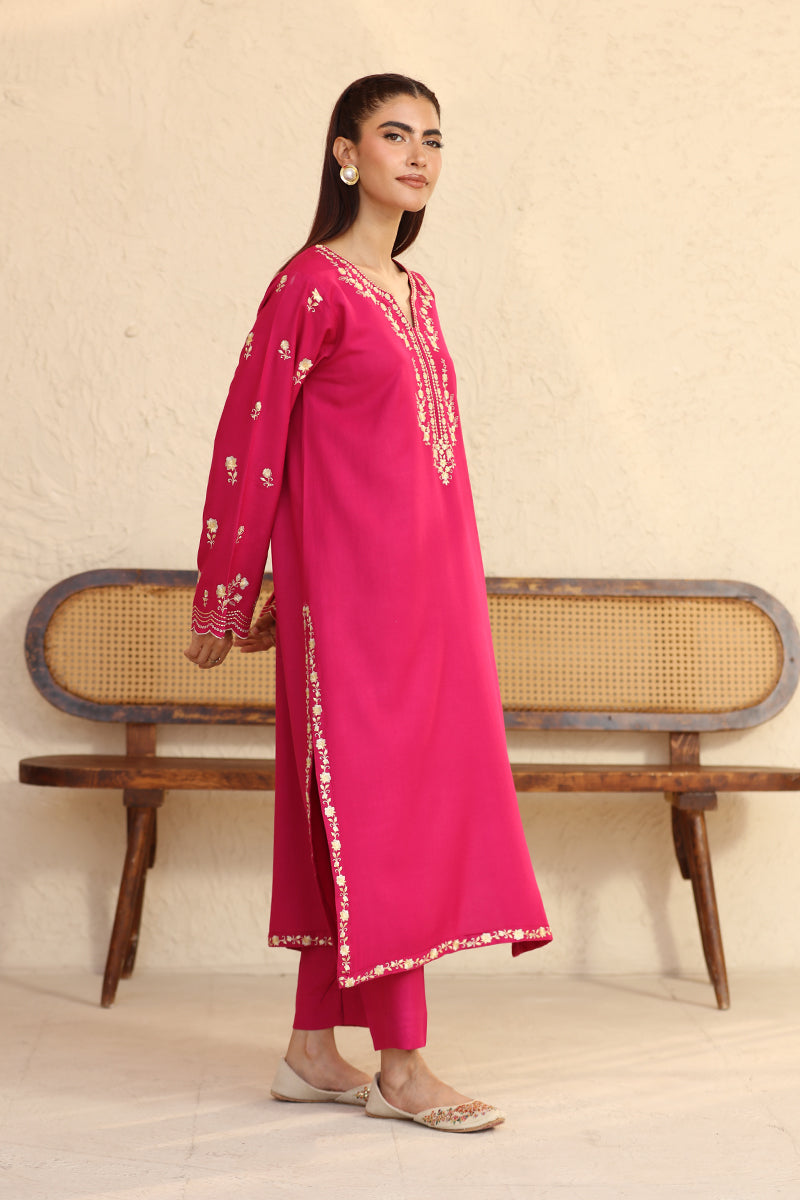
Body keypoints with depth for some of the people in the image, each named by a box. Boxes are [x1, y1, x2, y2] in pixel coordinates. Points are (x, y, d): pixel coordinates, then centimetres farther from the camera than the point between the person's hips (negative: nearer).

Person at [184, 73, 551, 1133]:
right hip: (354, 581, -8)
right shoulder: (312, 284, -8)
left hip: (429, 581, 8)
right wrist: (225, 603, -6)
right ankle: (400, 1064, 2)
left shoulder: (414, 293, 16)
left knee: (350, 812, 9)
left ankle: (314, 1050, 16)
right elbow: (250, 441, -8)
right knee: (378, 799, -5)